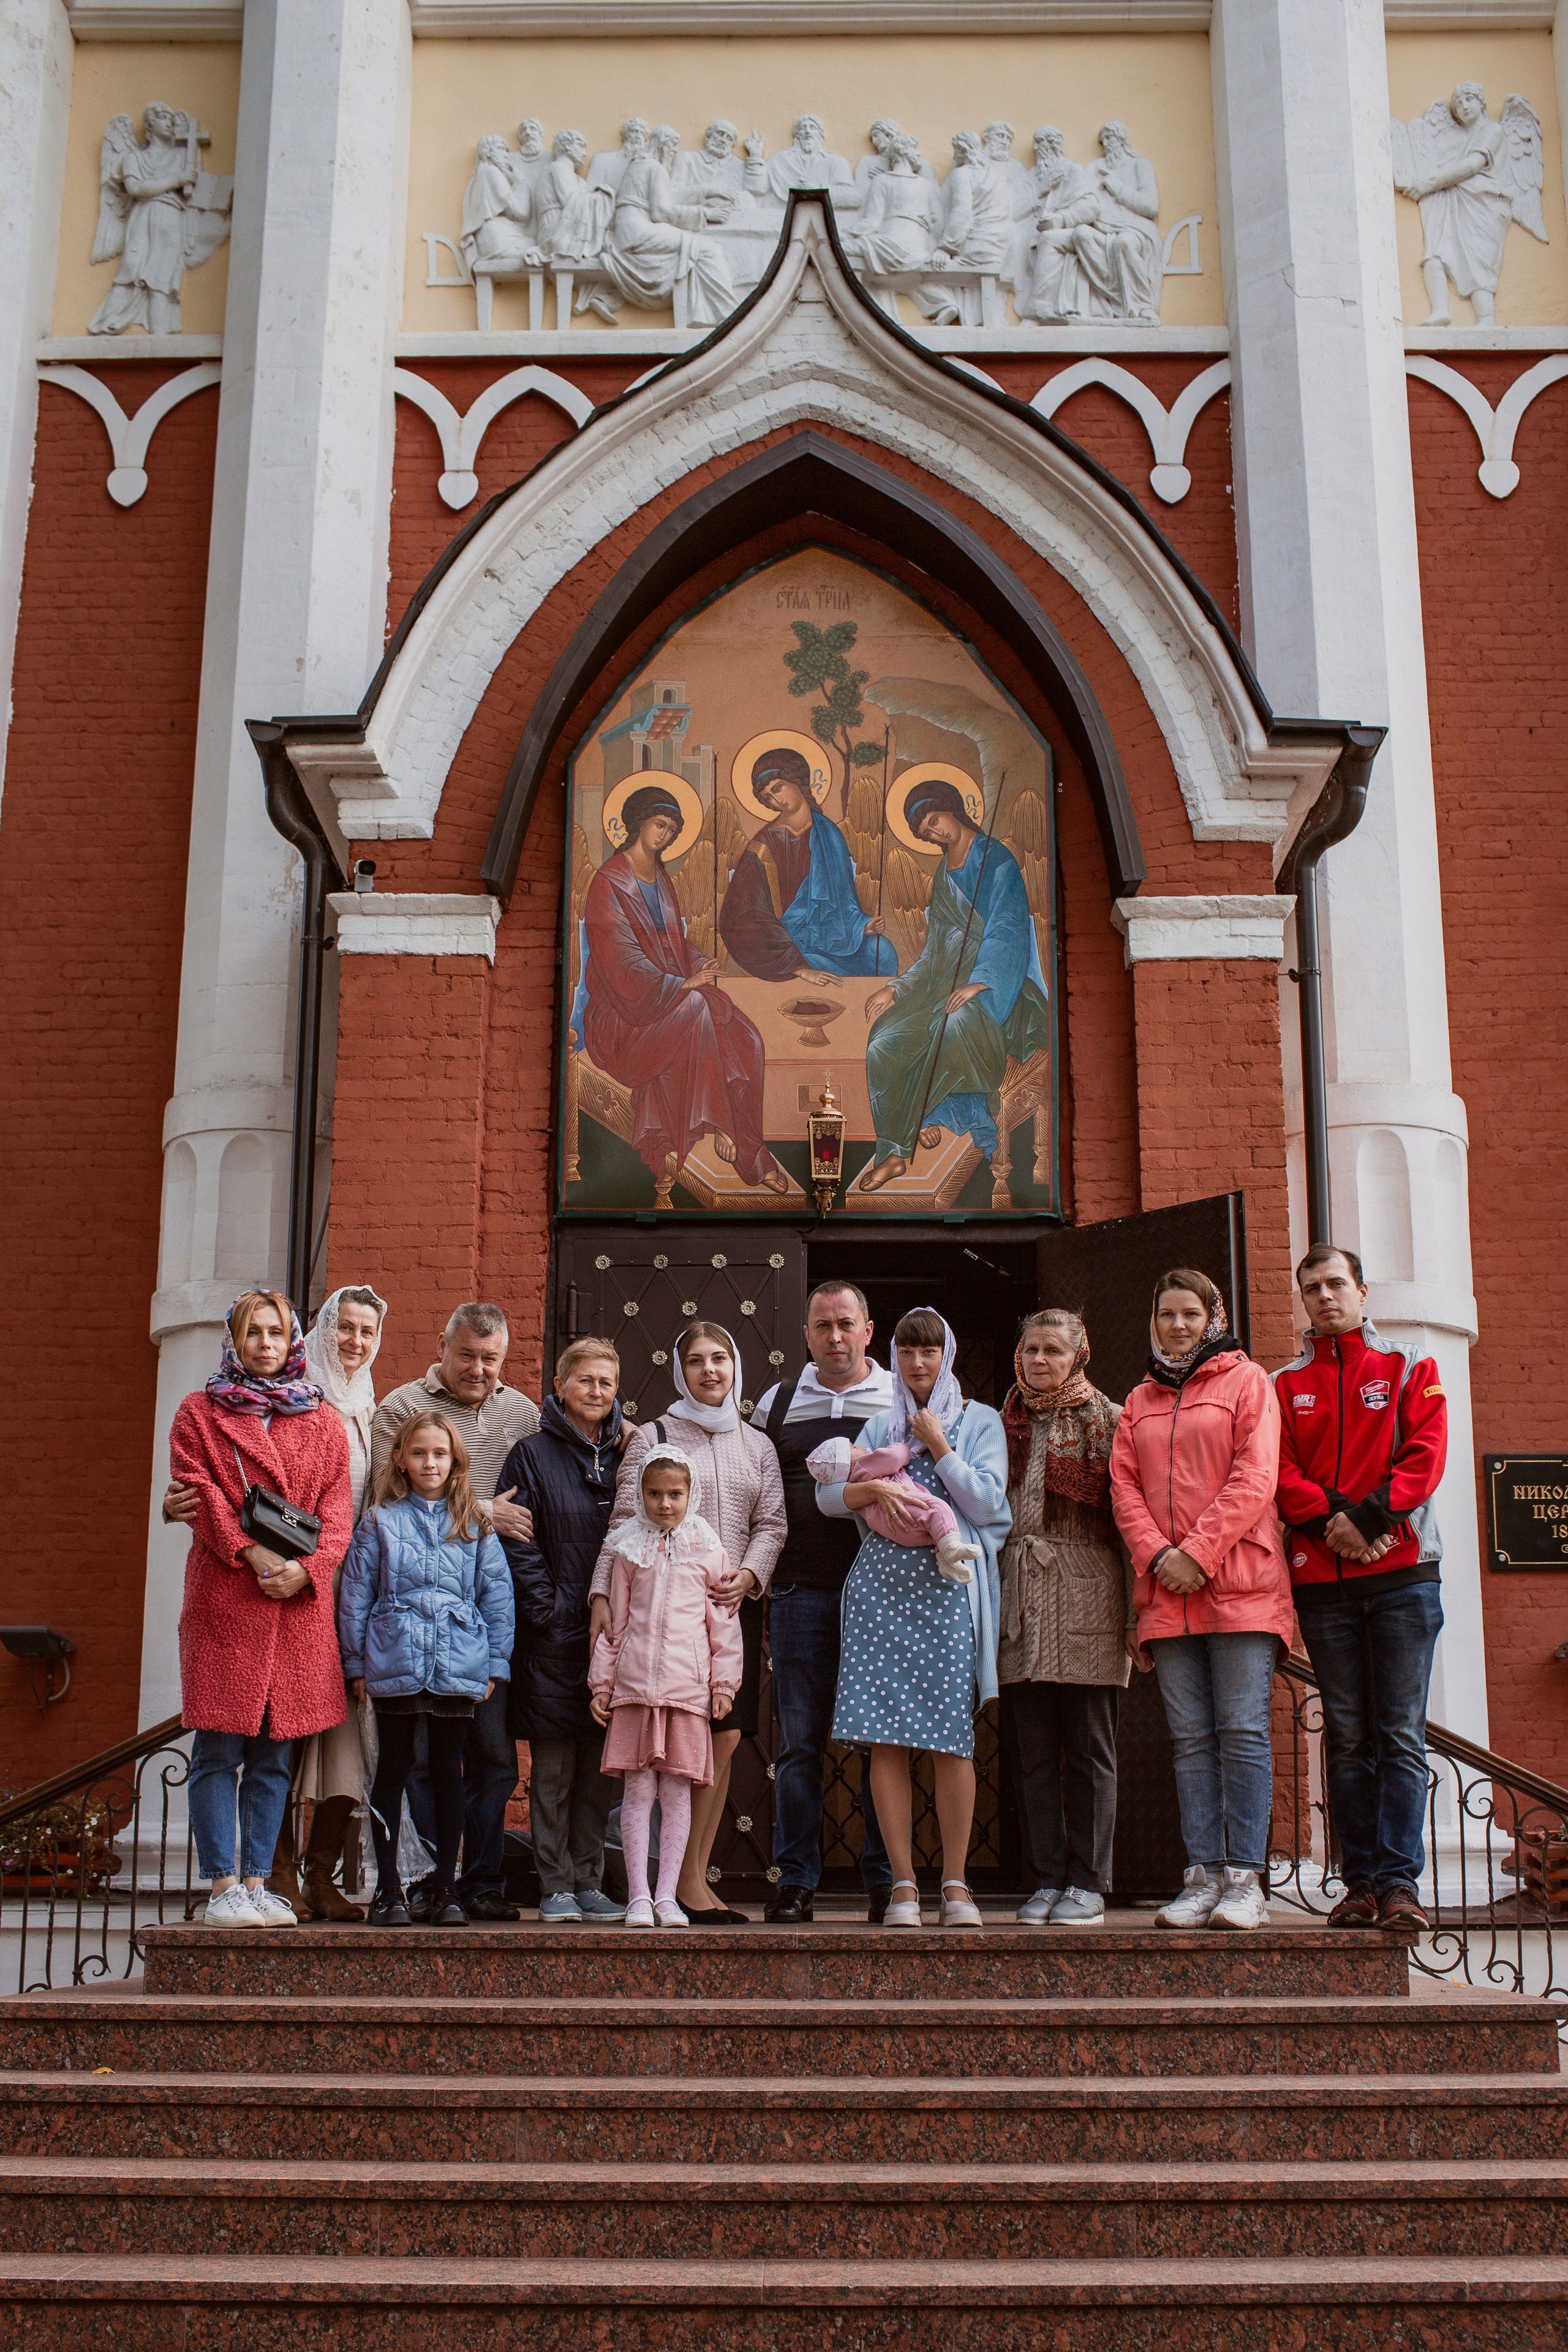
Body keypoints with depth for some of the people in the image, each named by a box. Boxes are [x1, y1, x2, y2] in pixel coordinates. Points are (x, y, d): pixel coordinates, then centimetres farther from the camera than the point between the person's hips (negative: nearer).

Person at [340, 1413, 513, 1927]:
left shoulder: (475, 1526, 7)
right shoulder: (381, 1522, 4)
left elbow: (497, 1595, 6)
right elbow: (356, 1595, 5)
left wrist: (495, 1664, 2)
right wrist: (357, 1663, 2)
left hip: (457, 1667, 1)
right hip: (395, 1664, -1)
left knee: (449, 1772, 7)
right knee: (393, 1769, 6)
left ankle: (445, 1889, 15)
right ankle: (388, 1889, 13)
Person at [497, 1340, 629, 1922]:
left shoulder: (626, 1454, 12)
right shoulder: (533, 1454, 1)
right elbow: (516, 1541, -4)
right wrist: (546, 1608, -12)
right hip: (554, 1634, -3)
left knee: (600, 1765, 7)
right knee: (553, 1766, 1)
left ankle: (590, 1882, 15)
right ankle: (555, 1887, 8)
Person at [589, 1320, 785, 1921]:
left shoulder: (758, 1446, 17)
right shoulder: (653, 1437, 5)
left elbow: (772, 1524, 12)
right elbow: (625, 1524, 0)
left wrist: (747, 1575, -7)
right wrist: (602, 1595, -10)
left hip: (735, 1605, 4)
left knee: (726, 1738, 1)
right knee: (713, 1737, -10)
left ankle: (694, 1879, 10)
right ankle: (689, 1882, -1)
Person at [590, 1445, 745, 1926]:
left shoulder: (706, 1549, 7)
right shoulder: (629, 1551, 9)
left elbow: (723, 1619, 9)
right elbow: (614, 1620, 12)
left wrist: (725, 1683, 5)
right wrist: (602, 1682, 9)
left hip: (688, 1686, 0)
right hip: (634, 1685, 0)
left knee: (677, 1792, 2)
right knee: (638, 1791, 0)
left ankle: (667, 1896, 8)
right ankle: (638, 1896, 4)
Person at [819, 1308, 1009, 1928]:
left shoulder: (980, 1422, 10)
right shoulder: (882, 1427, 18)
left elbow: (986, 1503, -2)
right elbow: (828, 1495, 9)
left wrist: (938, 1447, -3)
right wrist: (872, 1489, -9)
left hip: (949, 1585, -2)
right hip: (882, 1585, 3)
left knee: (951, 1738, -7)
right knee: (886, 1739, -4)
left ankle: (955, 1883, 3)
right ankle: (903, 1883, 2)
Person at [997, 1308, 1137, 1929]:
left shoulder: (1109, 1422, 3)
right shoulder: (1004, 1425, 14)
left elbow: (1130, 1519, -3)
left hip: (1087, 1601, -3)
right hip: (1017, 1601, 3)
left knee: (1088, 1749, 2)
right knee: (1030, 1750, 4)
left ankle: (1088, 1884, 8)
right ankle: (1045, 1880, 12)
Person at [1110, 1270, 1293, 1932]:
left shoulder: (1246, 1381, 6)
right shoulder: (1139, 1402, 19)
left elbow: (1255, 1478, -4)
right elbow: (1124, 1486, 11)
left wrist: (1200, 1553, -12)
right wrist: (1158, 1555, -7)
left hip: (1240, 1584, -4)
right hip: (1167, 1592, 4)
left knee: (1242, 1730, -6)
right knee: (1191, 1738, 3)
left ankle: (1246, 1882, -4)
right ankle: (1203, 1877, 4)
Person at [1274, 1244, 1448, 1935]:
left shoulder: (1411, 1370, 11)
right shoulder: (1286, 1385, 14)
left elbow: (1425, 1456, -2)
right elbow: (1279, 1471, 3)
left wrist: (1369, 1516, -15)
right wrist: (1330, 1518, -14)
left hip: (1403, 1573, -2)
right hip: (1321, 1580, 2)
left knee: (1401, 1735, -5)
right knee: (1347, 1738, 3)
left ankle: (1401, 1881, -5)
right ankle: (1361, 1881, 6)